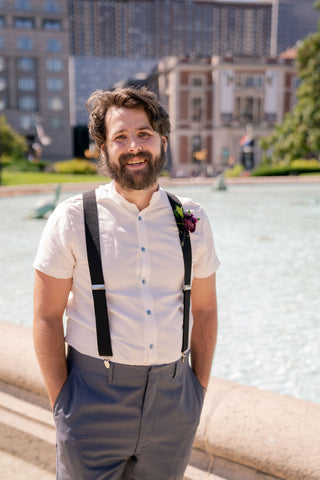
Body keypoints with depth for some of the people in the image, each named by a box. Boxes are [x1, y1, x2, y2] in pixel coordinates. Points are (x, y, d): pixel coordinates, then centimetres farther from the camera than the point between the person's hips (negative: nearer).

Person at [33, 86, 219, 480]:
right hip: (95, 399, -2)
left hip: (172, 400, 3)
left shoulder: (191, 219, 1)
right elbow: (47, 317, -5)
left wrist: (199, 390, 6)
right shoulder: (72, 219, -7)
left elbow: (205, 310, 8)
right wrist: (61, 403, -7)